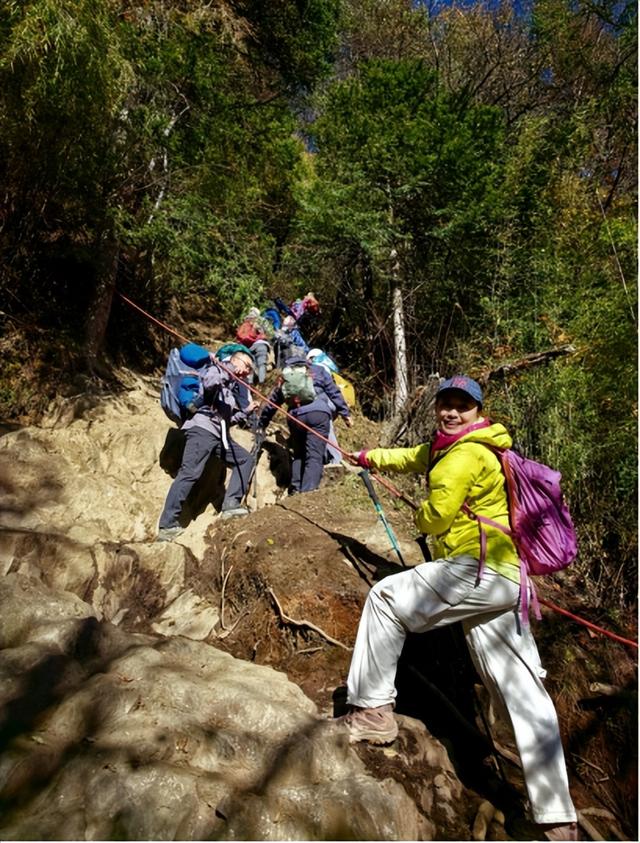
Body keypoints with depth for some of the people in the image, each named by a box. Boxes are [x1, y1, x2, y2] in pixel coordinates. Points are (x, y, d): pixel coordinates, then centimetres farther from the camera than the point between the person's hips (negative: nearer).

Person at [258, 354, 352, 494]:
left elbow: (271, 403, 31)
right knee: (315, 457, -7)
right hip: (318, 413, -3)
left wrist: (261, 425, 41)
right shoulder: (318, 370, 20)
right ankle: (308, 492, -18)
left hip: (295, 417, 3)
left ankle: (295, 490, 9)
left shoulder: (285, 379, 27)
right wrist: (345, 414, 14)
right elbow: (334, 393, 13)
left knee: (298, 456, 18)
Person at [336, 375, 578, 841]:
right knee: (522, 691, 11)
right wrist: (370, 457, 48)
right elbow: (414, 457, 37)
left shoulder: (467, 454, -10)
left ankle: (373, 710, 9)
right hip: (503, 581, 10)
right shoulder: (447, 445, 20)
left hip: (478, 571, -10)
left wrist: (419, 515, 8)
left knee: (386, 597, 1)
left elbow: (434, 517, -15)